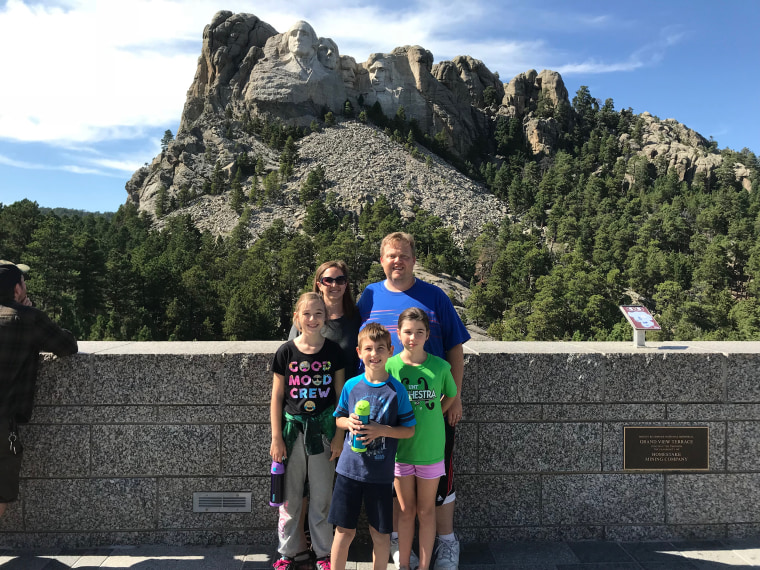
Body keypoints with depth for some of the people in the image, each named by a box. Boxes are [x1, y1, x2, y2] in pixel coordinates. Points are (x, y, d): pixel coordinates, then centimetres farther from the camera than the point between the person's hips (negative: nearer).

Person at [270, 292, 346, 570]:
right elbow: (277, 396, -1)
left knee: (322, 496, 10)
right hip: (292, 429, 0)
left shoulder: (333, 350, -3)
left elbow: (340, 395, 1)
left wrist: (339, 435, -2)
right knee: (290, 496, 12)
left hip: (323, 429, 0)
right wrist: (276, 438, -4)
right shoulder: (286, 352, -4)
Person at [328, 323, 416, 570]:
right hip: (349, 468, 1)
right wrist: (349, 422, -11)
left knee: (380, 533, 11)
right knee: (344, 530, 10)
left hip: (380, 473, -1)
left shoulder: (397, 389, -7)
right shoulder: (351, 385, -1)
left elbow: (409, 429, -3)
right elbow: (338, 418, 11)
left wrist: (382, 430, -18)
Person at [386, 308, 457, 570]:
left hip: (430, 448, 0)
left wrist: (432, 418, 0)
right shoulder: (390, 366, -11)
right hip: (400, 448, 0)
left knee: (426, 511, 13)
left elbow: (450, 395, 8)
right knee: (406, 511, 14)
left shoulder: (440, 366, -10)